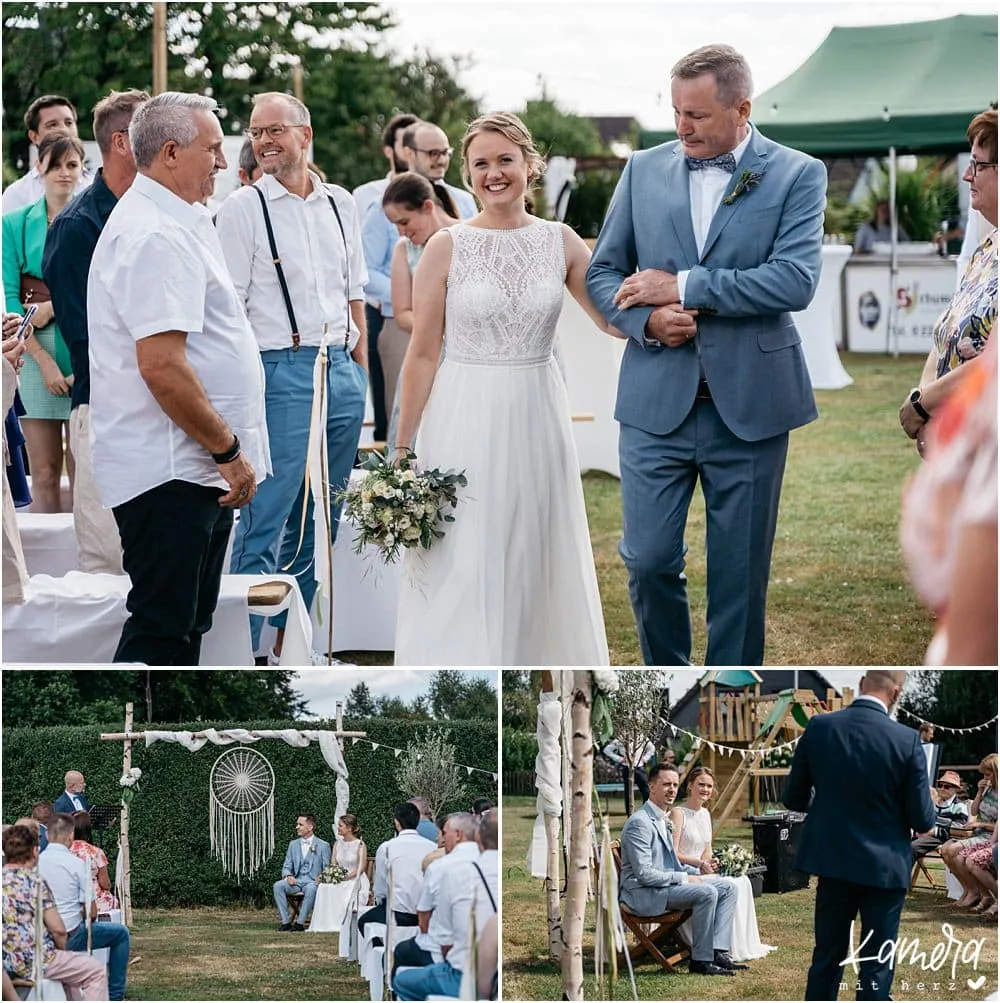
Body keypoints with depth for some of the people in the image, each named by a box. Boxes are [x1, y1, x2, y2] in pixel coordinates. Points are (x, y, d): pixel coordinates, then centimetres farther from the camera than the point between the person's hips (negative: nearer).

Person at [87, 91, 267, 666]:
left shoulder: (179, 224, 18)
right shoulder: (154, 236, -18)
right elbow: (161, 365, -25)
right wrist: (227, 450, -18)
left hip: (196, 468, 11)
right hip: (168, 474, -11)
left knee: (189, 623, 14)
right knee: (162, 632, -9)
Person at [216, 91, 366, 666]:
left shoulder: (340, 204, 12)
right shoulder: (244, 208, -2)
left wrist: (361, 367, 13)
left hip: (341, 371, 6)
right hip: (281, 370, -6)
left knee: (319, 521, 10)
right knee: (266, 518, -9)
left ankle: (289, 645, 19)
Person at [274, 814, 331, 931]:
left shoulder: (323, 845, 5)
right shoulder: (293, 844, 18)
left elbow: (327, 868, 5)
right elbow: (286, 866, 15)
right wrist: (288, 876, -8)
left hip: (313, 882, -4)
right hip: (296, 881, 4)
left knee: (311, 889, -39)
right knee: (278, 885, -26)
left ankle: (300, 923, -33)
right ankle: (286, 921, -25)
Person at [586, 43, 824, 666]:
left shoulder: (796, 175, -2)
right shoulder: (645, 170, 8)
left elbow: (796, 281, -14)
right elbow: (603, 272, 11)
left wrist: (683, 287, -15)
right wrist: (646, 319, -10)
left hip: (749, 405, -2)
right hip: (657, 402, 2)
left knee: (740, 573, 6)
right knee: (648, 561, -1)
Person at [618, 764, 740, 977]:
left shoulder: (662, 821, 17)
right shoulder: (640, 823, -16)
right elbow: (644, 874, -22)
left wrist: (697, 871, 8)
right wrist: (684, 878, -17)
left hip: (667, 883, 10)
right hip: (643, 894, -10)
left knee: (728, 886, 0)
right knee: (707, 892, -28)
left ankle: (718, 952, -11)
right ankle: (701, 960, -21)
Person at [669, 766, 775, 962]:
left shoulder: (705, 814, 16)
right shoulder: (678, 813, -9)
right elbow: (672, 853, -16)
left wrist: (710, 862, -4)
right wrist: (700, 863, -22)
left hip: (701, 871, 8)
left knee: (742, 881, -12)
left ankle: (745, 944, -10)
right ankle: (731, 948, -20)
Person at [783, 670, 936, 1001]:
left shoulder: (818, 728, -8)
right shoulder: (907, 740, -17)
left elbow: (794, 798, 2)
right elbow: (922, 821, -12)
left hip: (833, 862, 3)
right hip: (884, 867, -3)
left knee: (826, 959, 15)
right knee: (876, 967, 6)